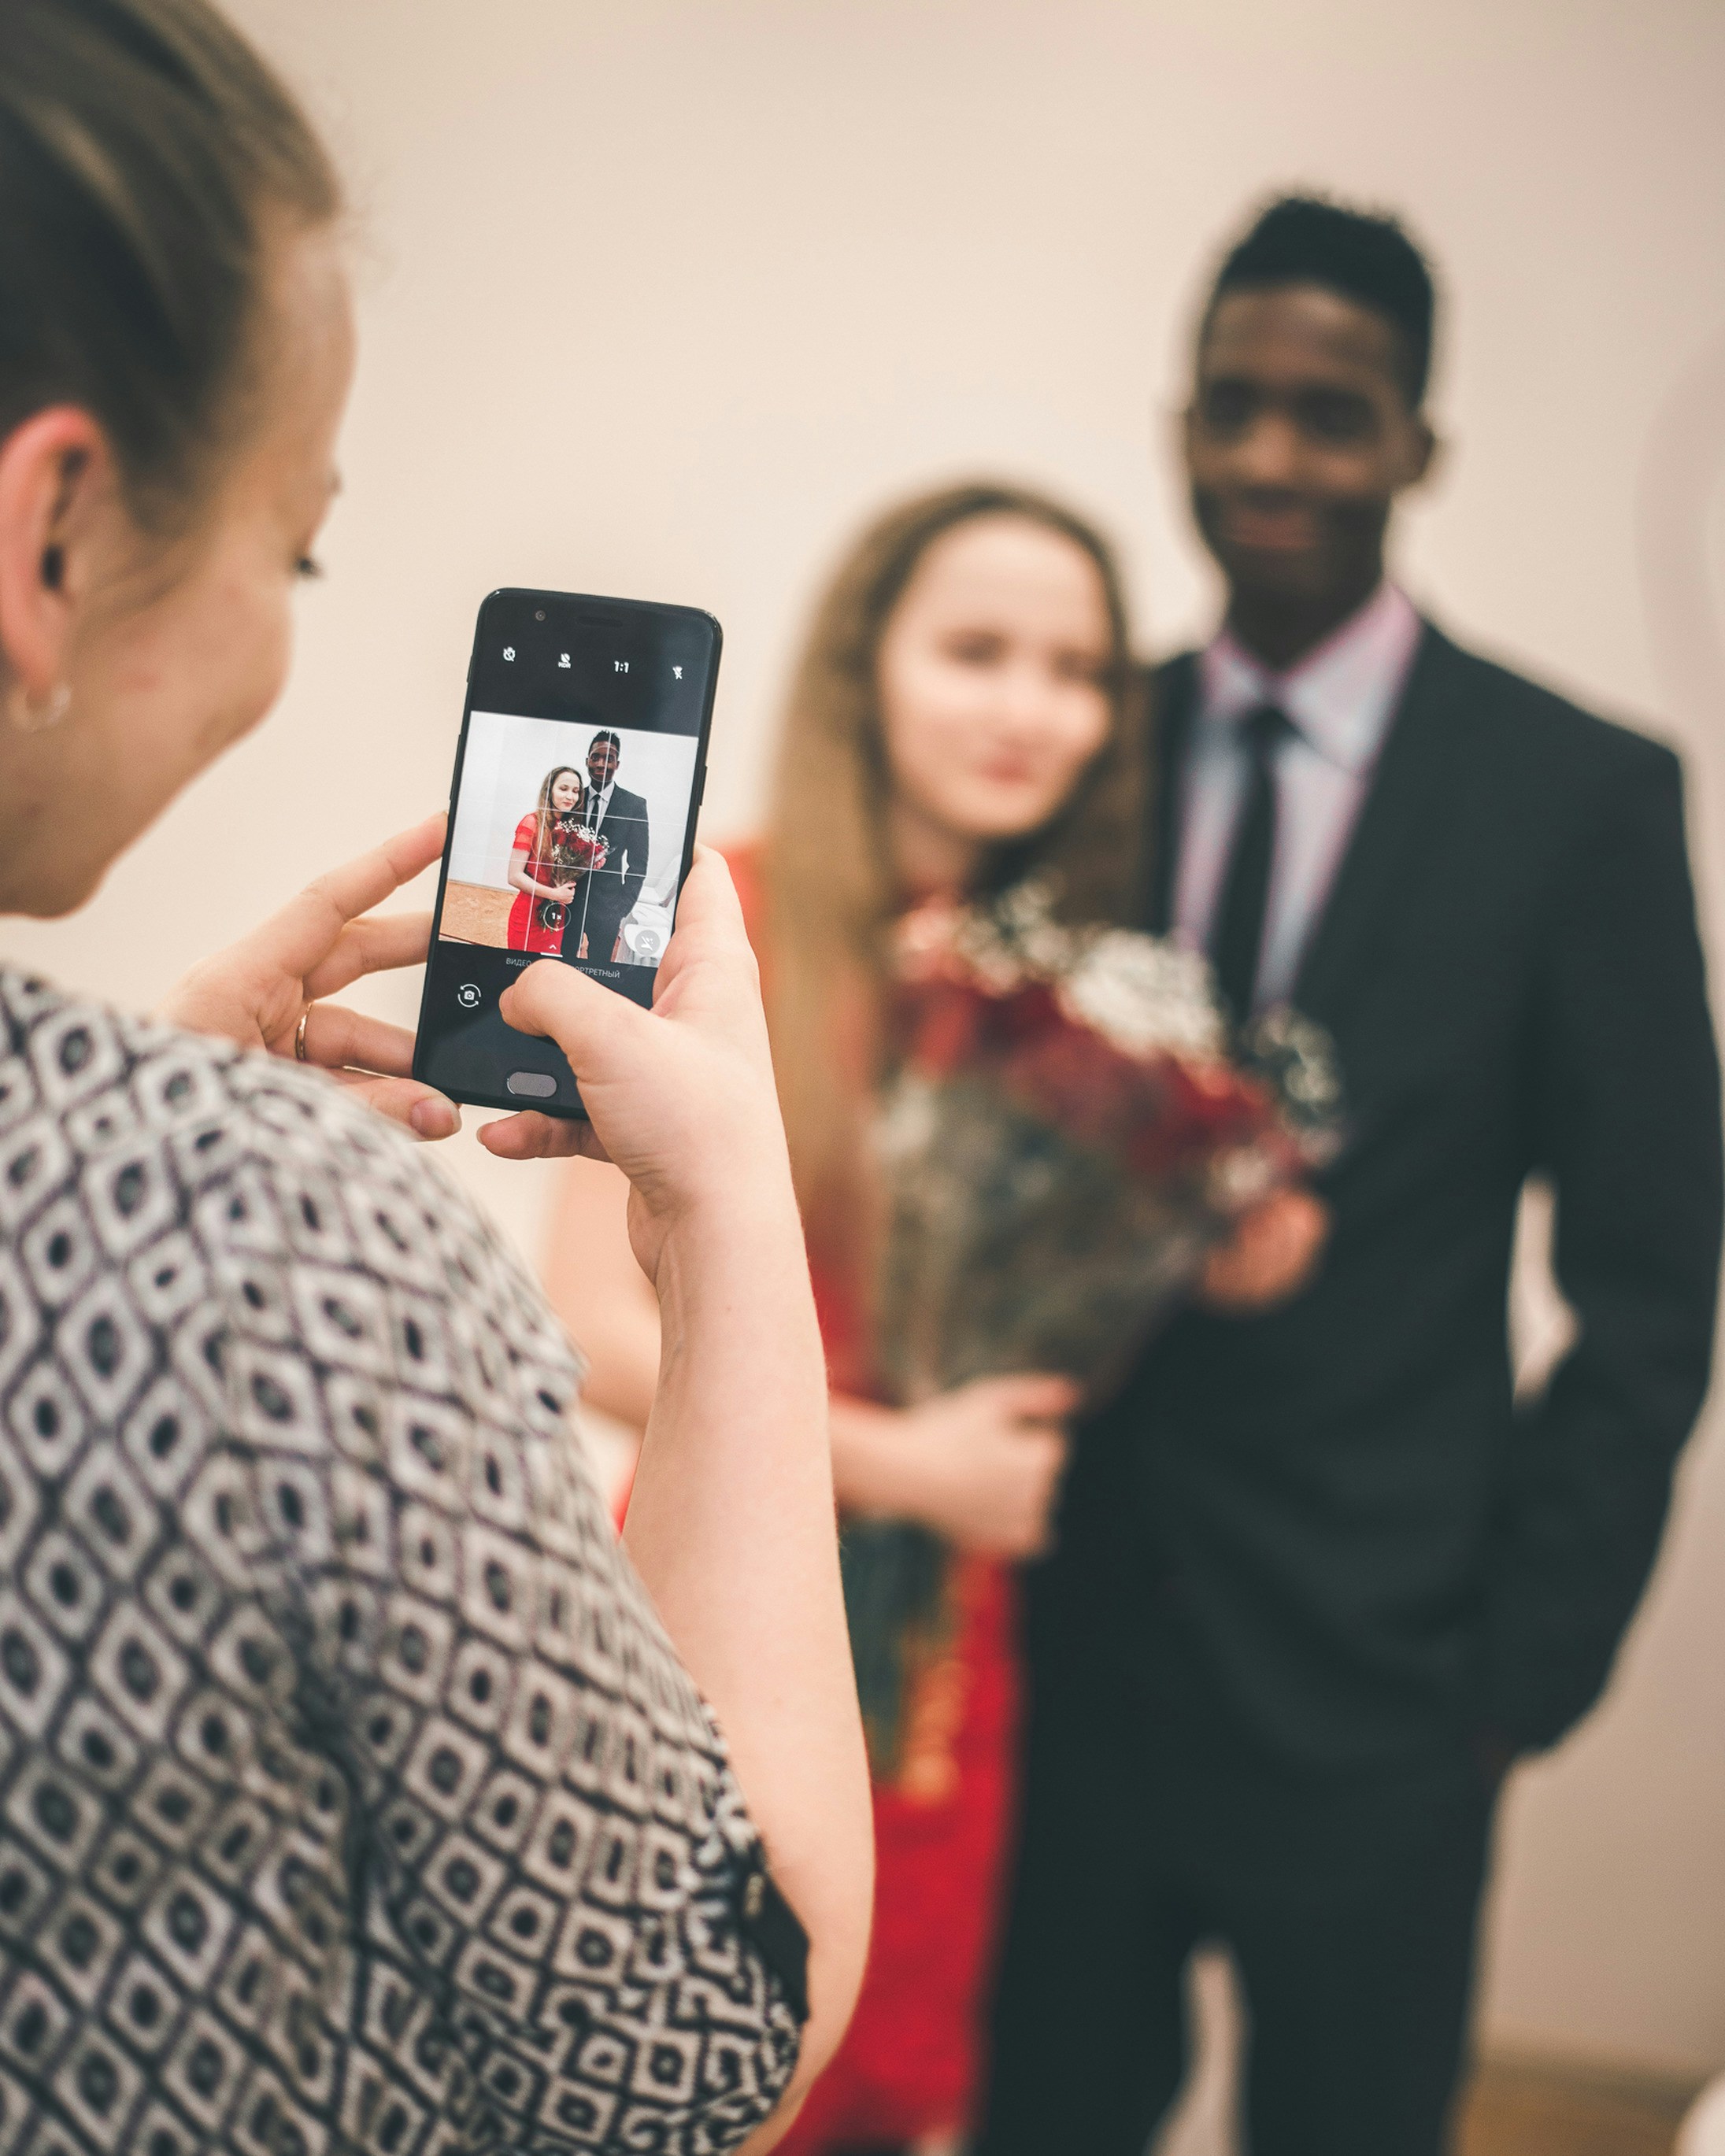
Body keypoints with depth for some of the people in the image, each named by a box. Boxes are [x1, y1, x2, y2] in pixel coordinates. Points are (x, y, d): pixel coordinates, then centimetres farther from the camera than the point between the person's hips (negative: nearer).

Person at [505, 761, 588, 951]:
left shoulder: (572, 828, 10)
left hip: (557, 920, 5)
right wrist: (553, 894, -18)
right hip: (528, 918, -5)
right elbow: (514, 876, -12)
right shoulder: (532, 822, -7)